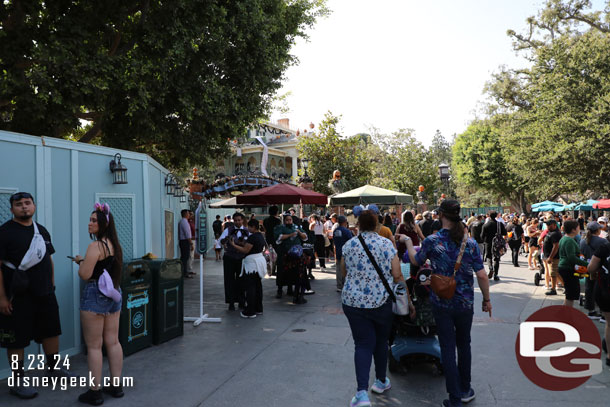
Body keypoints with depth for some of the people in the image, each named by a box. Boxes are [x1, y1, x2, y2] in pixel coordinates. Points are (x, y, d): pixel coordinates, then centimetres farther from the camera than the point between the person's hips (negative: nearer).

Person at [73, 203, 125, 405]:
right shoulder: (115, 244, 9)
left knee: (94, 346, 1)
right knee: (113, 342, 13)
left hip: (95, 295, -8)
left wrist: (80, 261, 1)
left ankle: (95, 392, 9)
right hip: (114, 294, 8)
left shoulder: (95, 246, -16)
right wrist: (85, 261, 17)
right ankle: (116, 386, 21)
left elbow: (84, 274, -18)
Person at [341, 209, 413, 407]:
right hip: (382, 302, 0)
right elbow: (397, 276, -7)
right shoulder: (386, 244, -5)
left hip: (353, 302, 1)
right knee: (381, 341, 19)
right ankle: (381, 381, 36)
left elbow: (344, 273, 10)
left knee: (363, 344, 5)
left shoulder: (348, 245, 0)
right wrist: (409, 301, 2)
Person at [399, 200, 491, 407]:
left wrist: (407, 241, 21)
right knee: (464, 345, 20)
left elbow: (415, 261, 5)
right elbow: (482, 275, -7)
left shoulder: (432, 241, -12)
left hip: (442, 303, -2)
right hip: (465, 304, 2)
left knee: (447, 348, 6)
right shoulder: (470, 243, -8)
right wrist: (487, 299, 7)